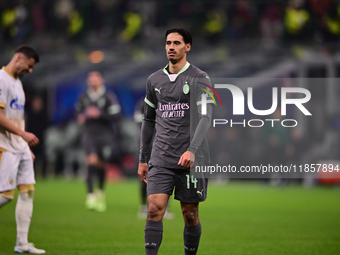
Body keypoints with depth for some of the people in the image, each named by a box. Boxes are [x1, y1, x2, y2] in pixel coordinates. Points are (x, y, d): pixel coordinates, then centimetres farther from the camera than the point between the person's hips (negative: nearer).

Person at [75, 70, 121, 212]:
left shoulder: (109, 97, -5)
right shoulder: (83, 98, 8)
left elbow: (116, 117, -9)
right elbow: (79, 112, 25)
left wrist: (99, 114, -19)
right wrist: (81, 117, 2)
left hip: (105, 135, -1)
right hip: (89, 134, 1)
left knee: (101, 164, 6)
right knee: (92, 160, -20)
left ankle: (100, 192, 32)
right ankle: (90, 195, -21)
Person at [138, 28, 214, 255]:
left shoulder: (199, 79, -2)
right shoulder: (154, 80, 13)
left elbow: (205, 117, -12)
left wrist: (192, 150, -26)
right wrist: (142, 159, 18)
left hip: (191, 159, -3)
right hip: (161, 159, 3)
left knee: (190, 214, 3)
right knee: (155, 209, -11)